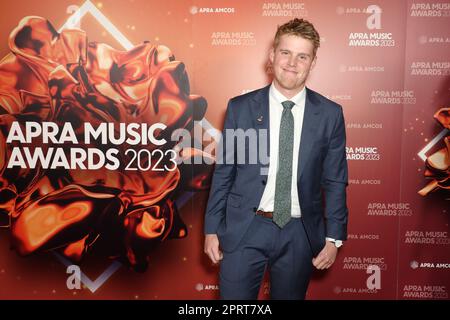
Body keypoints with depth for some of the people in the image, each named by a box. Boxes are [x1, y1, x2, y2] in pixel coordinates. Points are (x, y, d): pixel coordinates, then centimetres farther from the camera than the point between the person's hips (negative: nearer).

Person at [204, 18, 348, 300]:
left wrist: (334, 237, 2)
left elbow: (335, 180, 3)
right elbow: (223, 172, 1)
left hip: (300, 233, 1)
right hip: (244, 229, -1)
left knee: (290, 295, 17)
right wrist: (212, 229, 1)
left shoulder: (330, 114, -1)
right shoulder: (240, 107, -3)